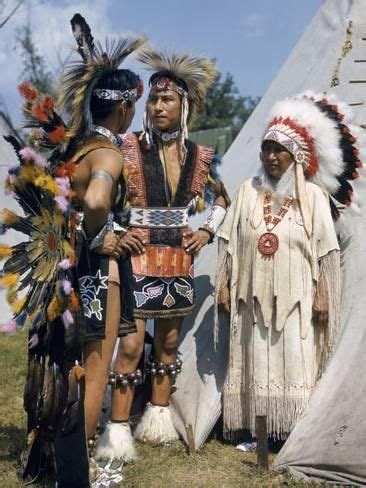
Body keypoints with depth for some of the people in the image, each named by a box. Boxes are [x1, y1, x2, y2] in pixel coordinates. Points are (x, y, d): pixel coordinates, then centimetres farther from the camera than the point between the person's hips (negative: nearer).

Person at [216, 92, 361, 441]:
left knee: (293, 363, 0)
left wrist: (322, 296, -3)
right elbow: (228, 243, 7)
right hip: (252, 295, 2)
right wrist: (223, 285, 4)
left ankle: (292, 432, 11)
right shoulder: (248, 191, 6)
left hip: (294, 297, -2)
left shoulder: (313, 196, 0)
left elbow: (325, 252, 0)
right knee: (254, 363, 6)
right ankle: (251, 428, 16)